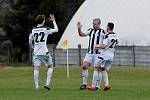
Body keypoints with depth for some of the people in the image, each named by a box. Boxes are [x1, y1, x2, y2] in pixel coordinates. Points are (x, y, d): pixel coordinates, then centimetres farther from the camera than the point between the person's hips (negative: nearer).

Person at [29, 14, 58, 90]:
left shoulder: (33, 30, 5)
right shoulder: (45, 29, -5)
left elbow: (30, 41, 13)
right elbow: (56, 30, 8)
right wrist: (53, 21, 18)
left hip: (36, 53, 3)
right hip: (44, 52, -3)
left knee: (36, 68, 1)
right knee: (50, 66, 12)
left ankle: (36, 85, -5)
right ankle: (47, 83, 2)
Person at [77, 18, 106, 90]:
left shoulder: (102, 32, -3)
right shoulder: (90, 31, 11)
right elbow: (82, 34, 7)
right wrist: (79, 29, -8)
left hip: (98, 53, -4)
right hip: (90, 53, 4)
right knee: (84, 66, -6)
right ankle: (84, 84, 1)